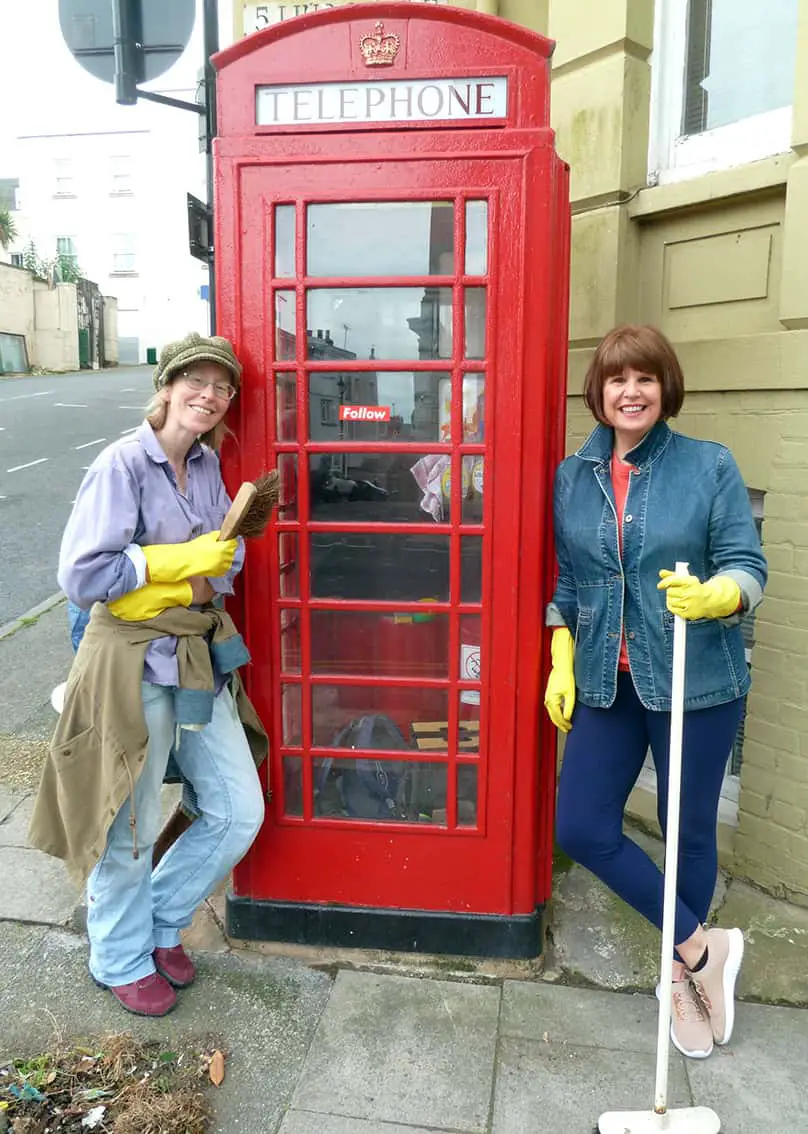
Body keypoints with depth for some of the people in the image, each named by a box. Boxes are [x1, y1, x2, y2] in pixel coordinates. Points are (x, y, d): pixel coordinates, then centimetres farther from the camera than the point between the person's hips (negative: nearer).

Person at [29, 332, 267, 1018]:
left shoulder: (209, 466, 7)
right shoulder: (123, 464, -13)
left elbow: (226, 560, 4)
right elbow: (81, 578, -18)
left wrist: (171, 590, -14)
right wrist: (182, 559, -16)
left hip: (201, 657, 7)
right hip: (133, 665, -6)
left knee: (240, 812, 10)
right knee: (132, 828, 10)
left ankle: (160, 924, 36)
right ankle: (122, 960, 37)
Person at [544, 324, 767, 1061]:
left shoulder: (711, 465, -6)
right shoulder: (572, 477, 4)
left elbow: (749, 565, -9)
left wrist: (717, 594, -31)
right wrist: (561, 664, 4)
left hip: (697, 683, -3)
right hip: (607, 683, 4)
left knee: (689, 829, 10)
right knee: (582, 827, 1)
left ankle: (684, 973, 34)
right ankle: (703, 945, 20)